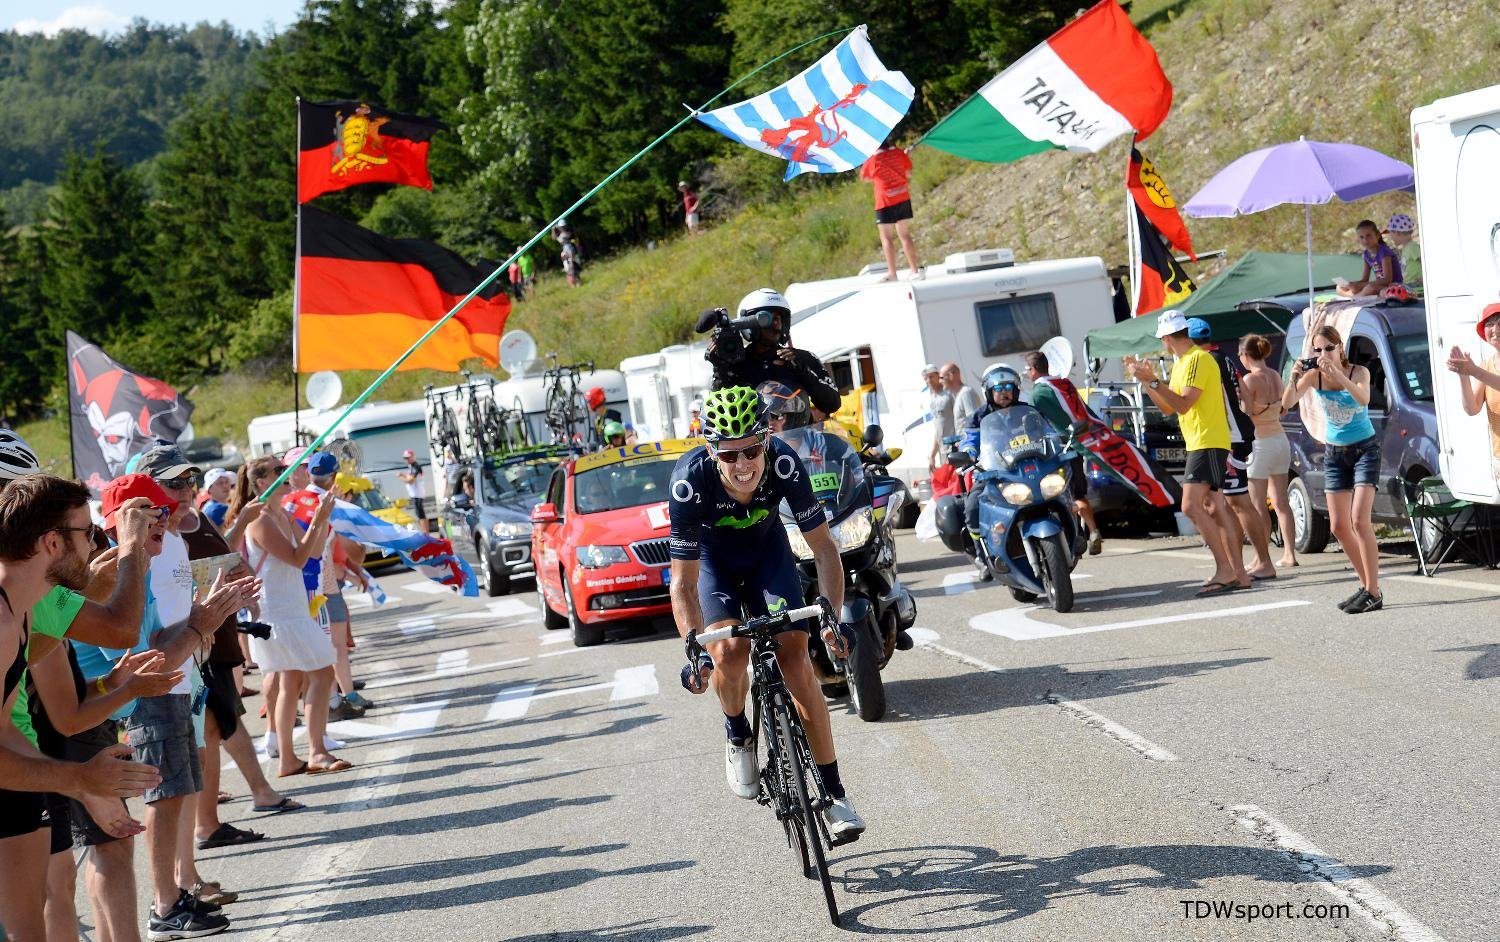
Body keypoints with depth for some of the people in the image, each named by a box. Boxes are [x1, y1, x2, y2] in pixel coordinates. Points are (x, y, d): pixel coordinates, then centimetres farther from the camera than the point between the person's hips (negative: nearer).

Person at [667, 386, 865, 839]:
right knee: (730, 651, -23)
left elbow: (823, 546, -24)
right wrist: (693, 648, -44)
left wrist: (832, 615, -35)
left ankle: (834, 795, -7)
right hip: (712, 559, -1)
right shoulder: (690, 481, -37)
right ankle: (738, 735, 11)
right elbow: (683, 581, -32)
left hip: (768, 551, 1)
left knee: (795, 656, -12)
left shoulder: (784, 463, -34)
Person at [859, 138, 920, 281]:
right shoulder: (899, 153, -1)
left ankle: (892, 273, -2)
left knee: (886, 238, 2)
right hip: (903, 199, 5)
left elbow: (863, 177, 6)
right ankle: (915, 270, 10)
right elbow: (909, 173, 8)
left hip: (885, 203, -5)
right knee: (905, 235, 11)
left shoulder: (872, 161, -11)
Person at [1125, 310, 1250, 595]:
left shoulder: (1198, 359, -13)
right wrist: (1145, 380, 15)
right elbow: (1168, 407, 19)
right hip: (1200, 444, 10)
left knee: (1191, 506, -17)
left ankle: (1225, 569, -17)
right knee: (1214, 510, 9)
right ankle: (1238, 574, 9)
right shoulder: (1182, 364, 18)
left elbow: (1182, 404, -21)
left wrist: (1153, 380, -20)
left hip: (1208, 444, -10)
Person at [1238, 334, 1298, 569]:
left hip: (1260, 443, -8)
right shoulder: (1276, 377, 8)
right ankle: (1289, 554, 11)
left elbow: (1245, 415, -18)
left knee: (1258, 505, -2)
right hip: (1280, 439, 8)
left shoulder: (1250, 380, -15)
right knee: (1280, 501, 11)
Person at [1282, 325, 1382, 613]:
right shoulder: (1314, 375, -5)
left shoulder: (1358, 372, -14)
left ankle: (1373, 593, -14)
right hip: (1334, 453, 5)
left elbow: (1364, 399, -34)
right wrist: (1294, 378, -31)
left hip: (1365, 449, -5)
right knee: (1339, 526, 3)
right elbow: (1287, 403, -14)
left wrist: (1337, 373, -43)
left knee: (1359, 520, -17)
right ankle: (1367, 585, 17)